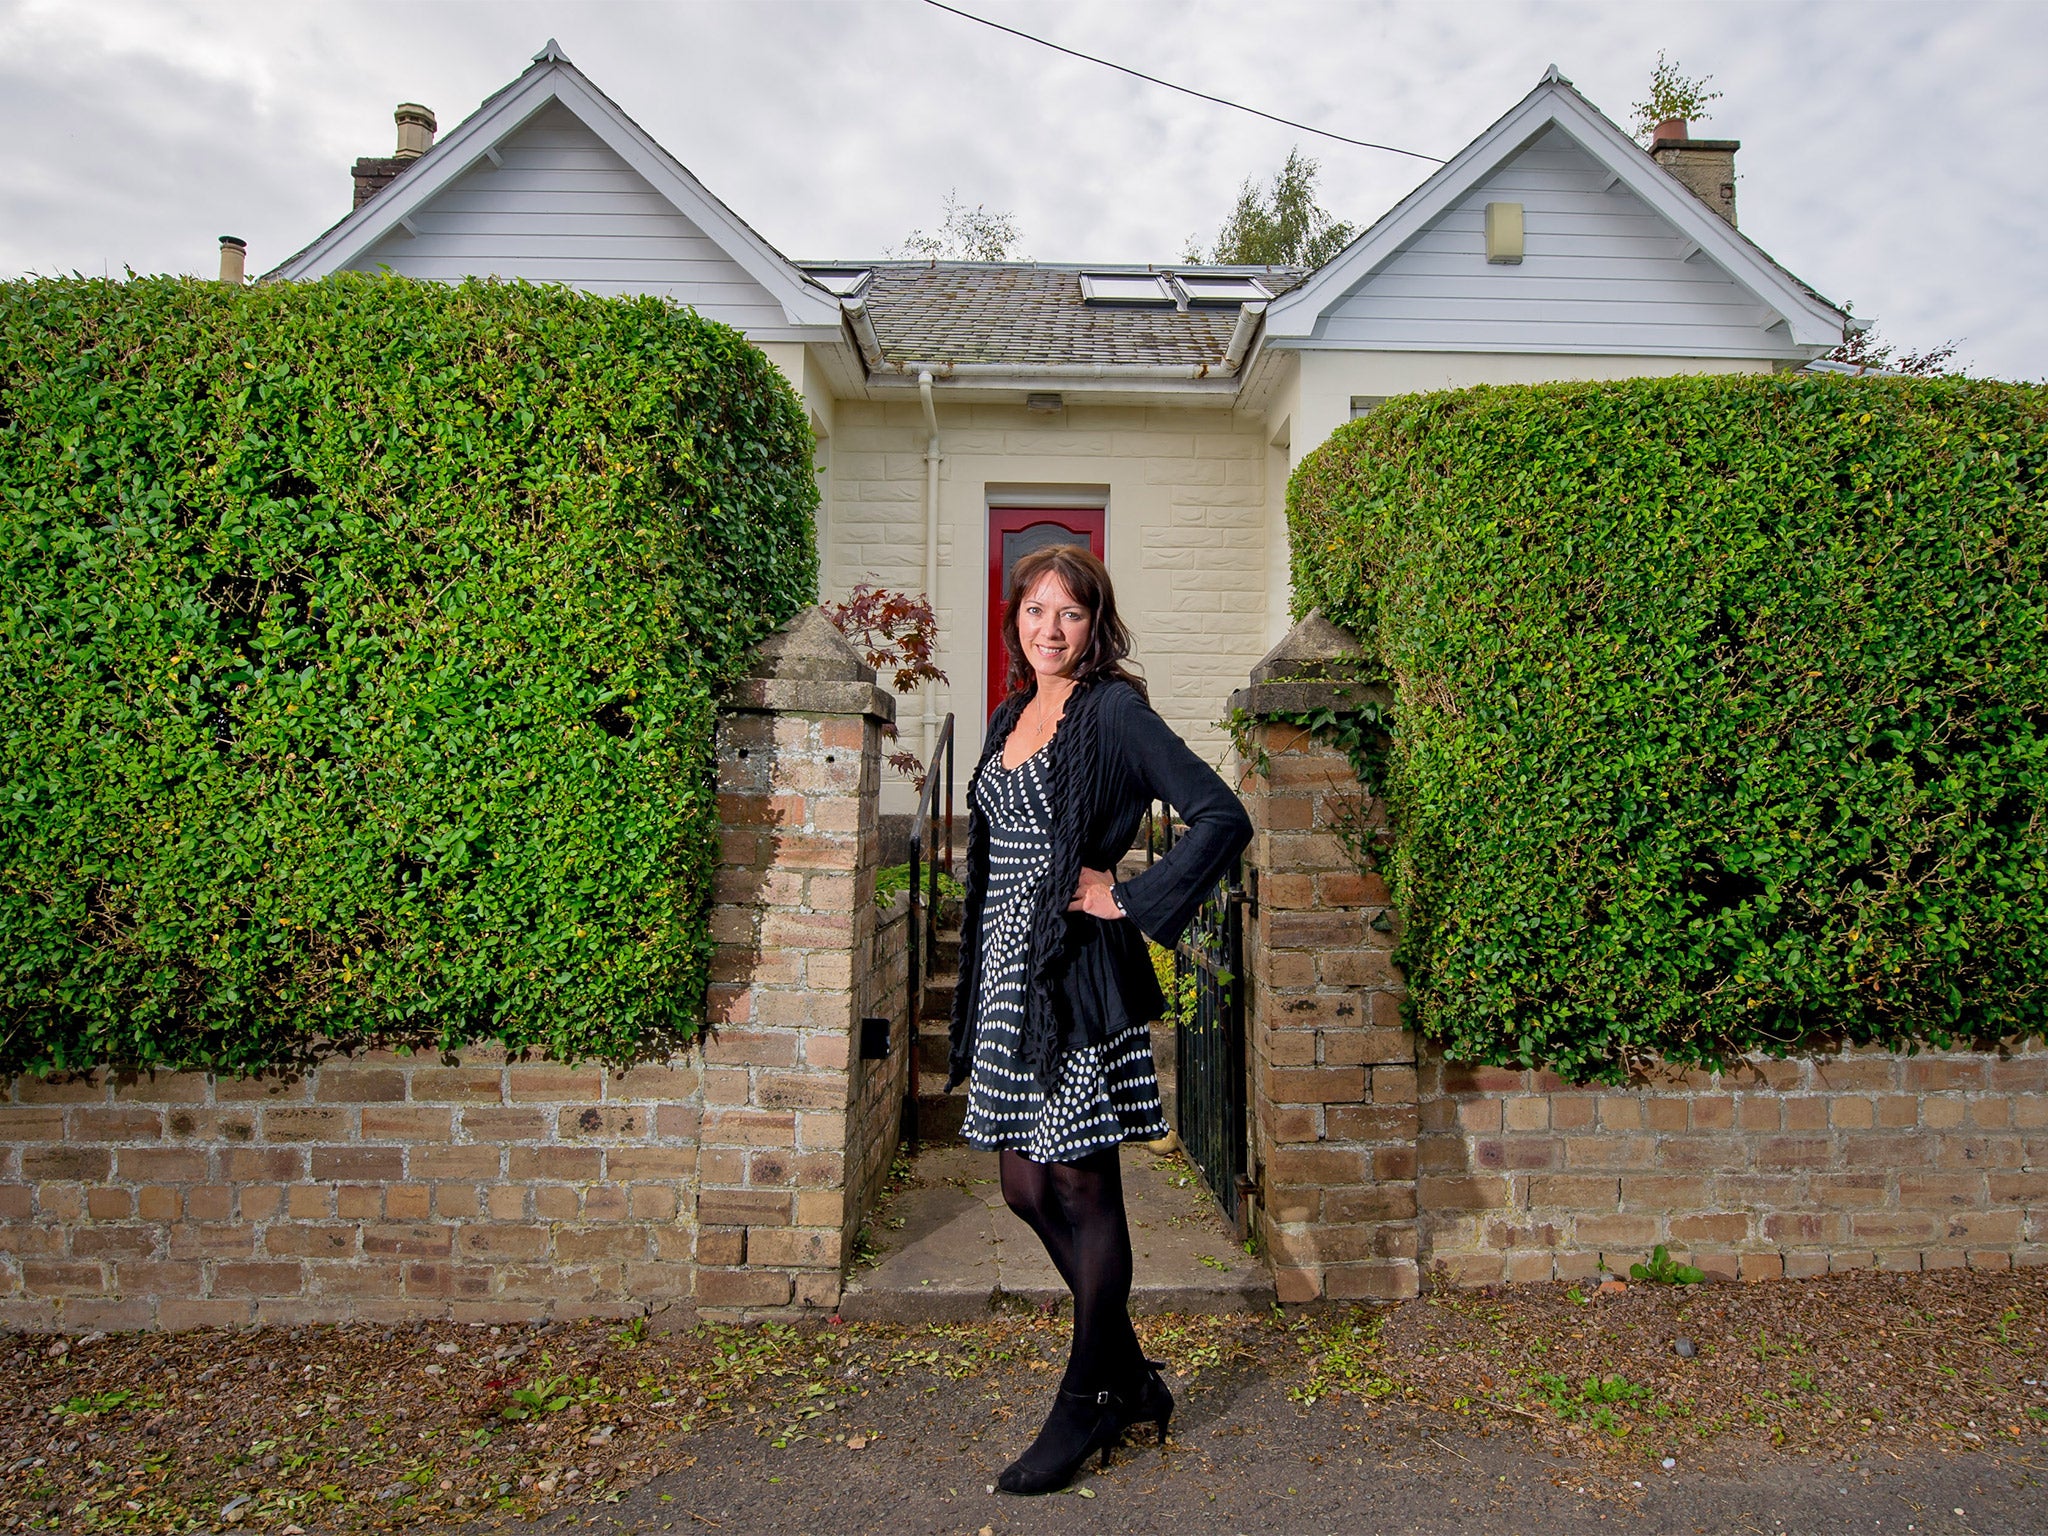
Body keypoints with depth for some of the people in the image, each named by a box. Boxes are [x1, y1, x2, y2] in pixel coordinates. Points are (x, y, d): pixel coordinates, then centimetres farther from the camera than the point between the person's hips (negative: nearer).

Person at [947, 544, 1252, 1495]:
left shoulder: (1114, 713, -8)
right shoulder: (1010, 720, 14)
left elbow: (1223, 818, -14)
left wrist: (1132, 900, -12)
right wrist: (983, 981, 16)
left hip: (1077, 976, -8)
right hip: (1006, 971, 8)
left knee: (1082, 1188, 3)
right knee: (1027, 1189, 13)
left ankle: (1088, 1405, 23)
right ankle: (1133, 1381, 31)